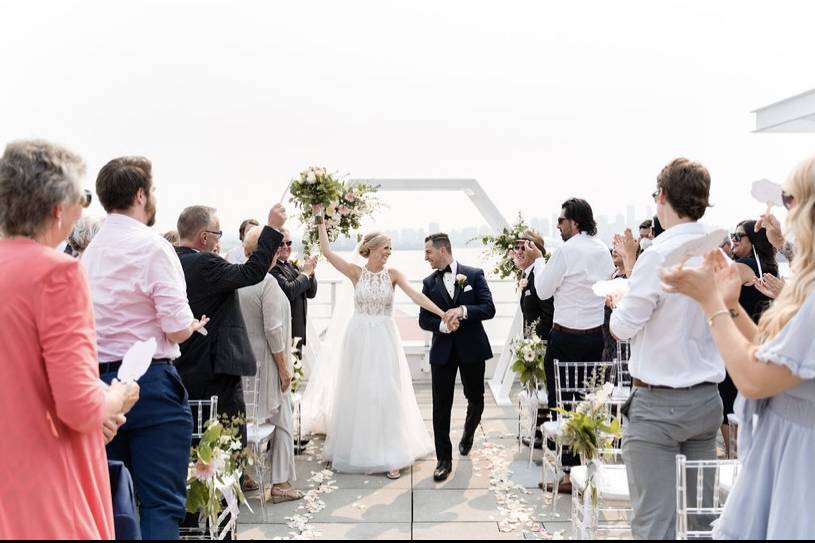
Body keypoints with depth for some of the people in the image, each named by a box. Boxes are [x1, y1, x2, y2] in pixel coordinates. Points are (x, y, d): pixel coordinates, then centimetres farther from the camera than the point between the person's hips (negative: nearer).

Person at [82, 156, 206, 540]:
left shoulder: (90, 250, 9)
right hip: (150, 384, -7)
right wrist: (193, 324, 6)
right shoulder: (152, 246, -12)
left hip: (100, 381, 7)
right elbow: (178, 329, -16)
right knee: (162, 502, 0)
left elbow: (98, 319, 15)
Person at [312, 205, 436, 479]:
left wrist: (442, 313, -26)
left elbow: (416, 296, -14)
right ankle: (357, 449, 24)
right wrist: (320, 219, -5)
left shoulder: (393, 274, -2)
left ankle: (390, 455, 7)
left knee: (386, 392, 0)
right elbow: (326, 252, -6)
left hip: (384, 338, 0)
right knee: (358, 392, 8)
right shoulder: (356, 272, -1)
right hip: (359, 337, 0)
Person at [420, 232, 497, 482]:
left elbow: (489, 309, -8)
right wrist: (442, 325, -18)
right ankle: (444, 460, 9)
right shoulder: (429, 282, 5)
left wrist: (463, 310, -23)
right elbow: (423, 320, 3)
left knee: (476, 399, 14)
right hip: (443, 350, 1)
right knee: (441, 407, -1)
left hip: (472, 348, -1)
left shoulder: (474, 274, -2)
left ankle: (468, 433, 45)